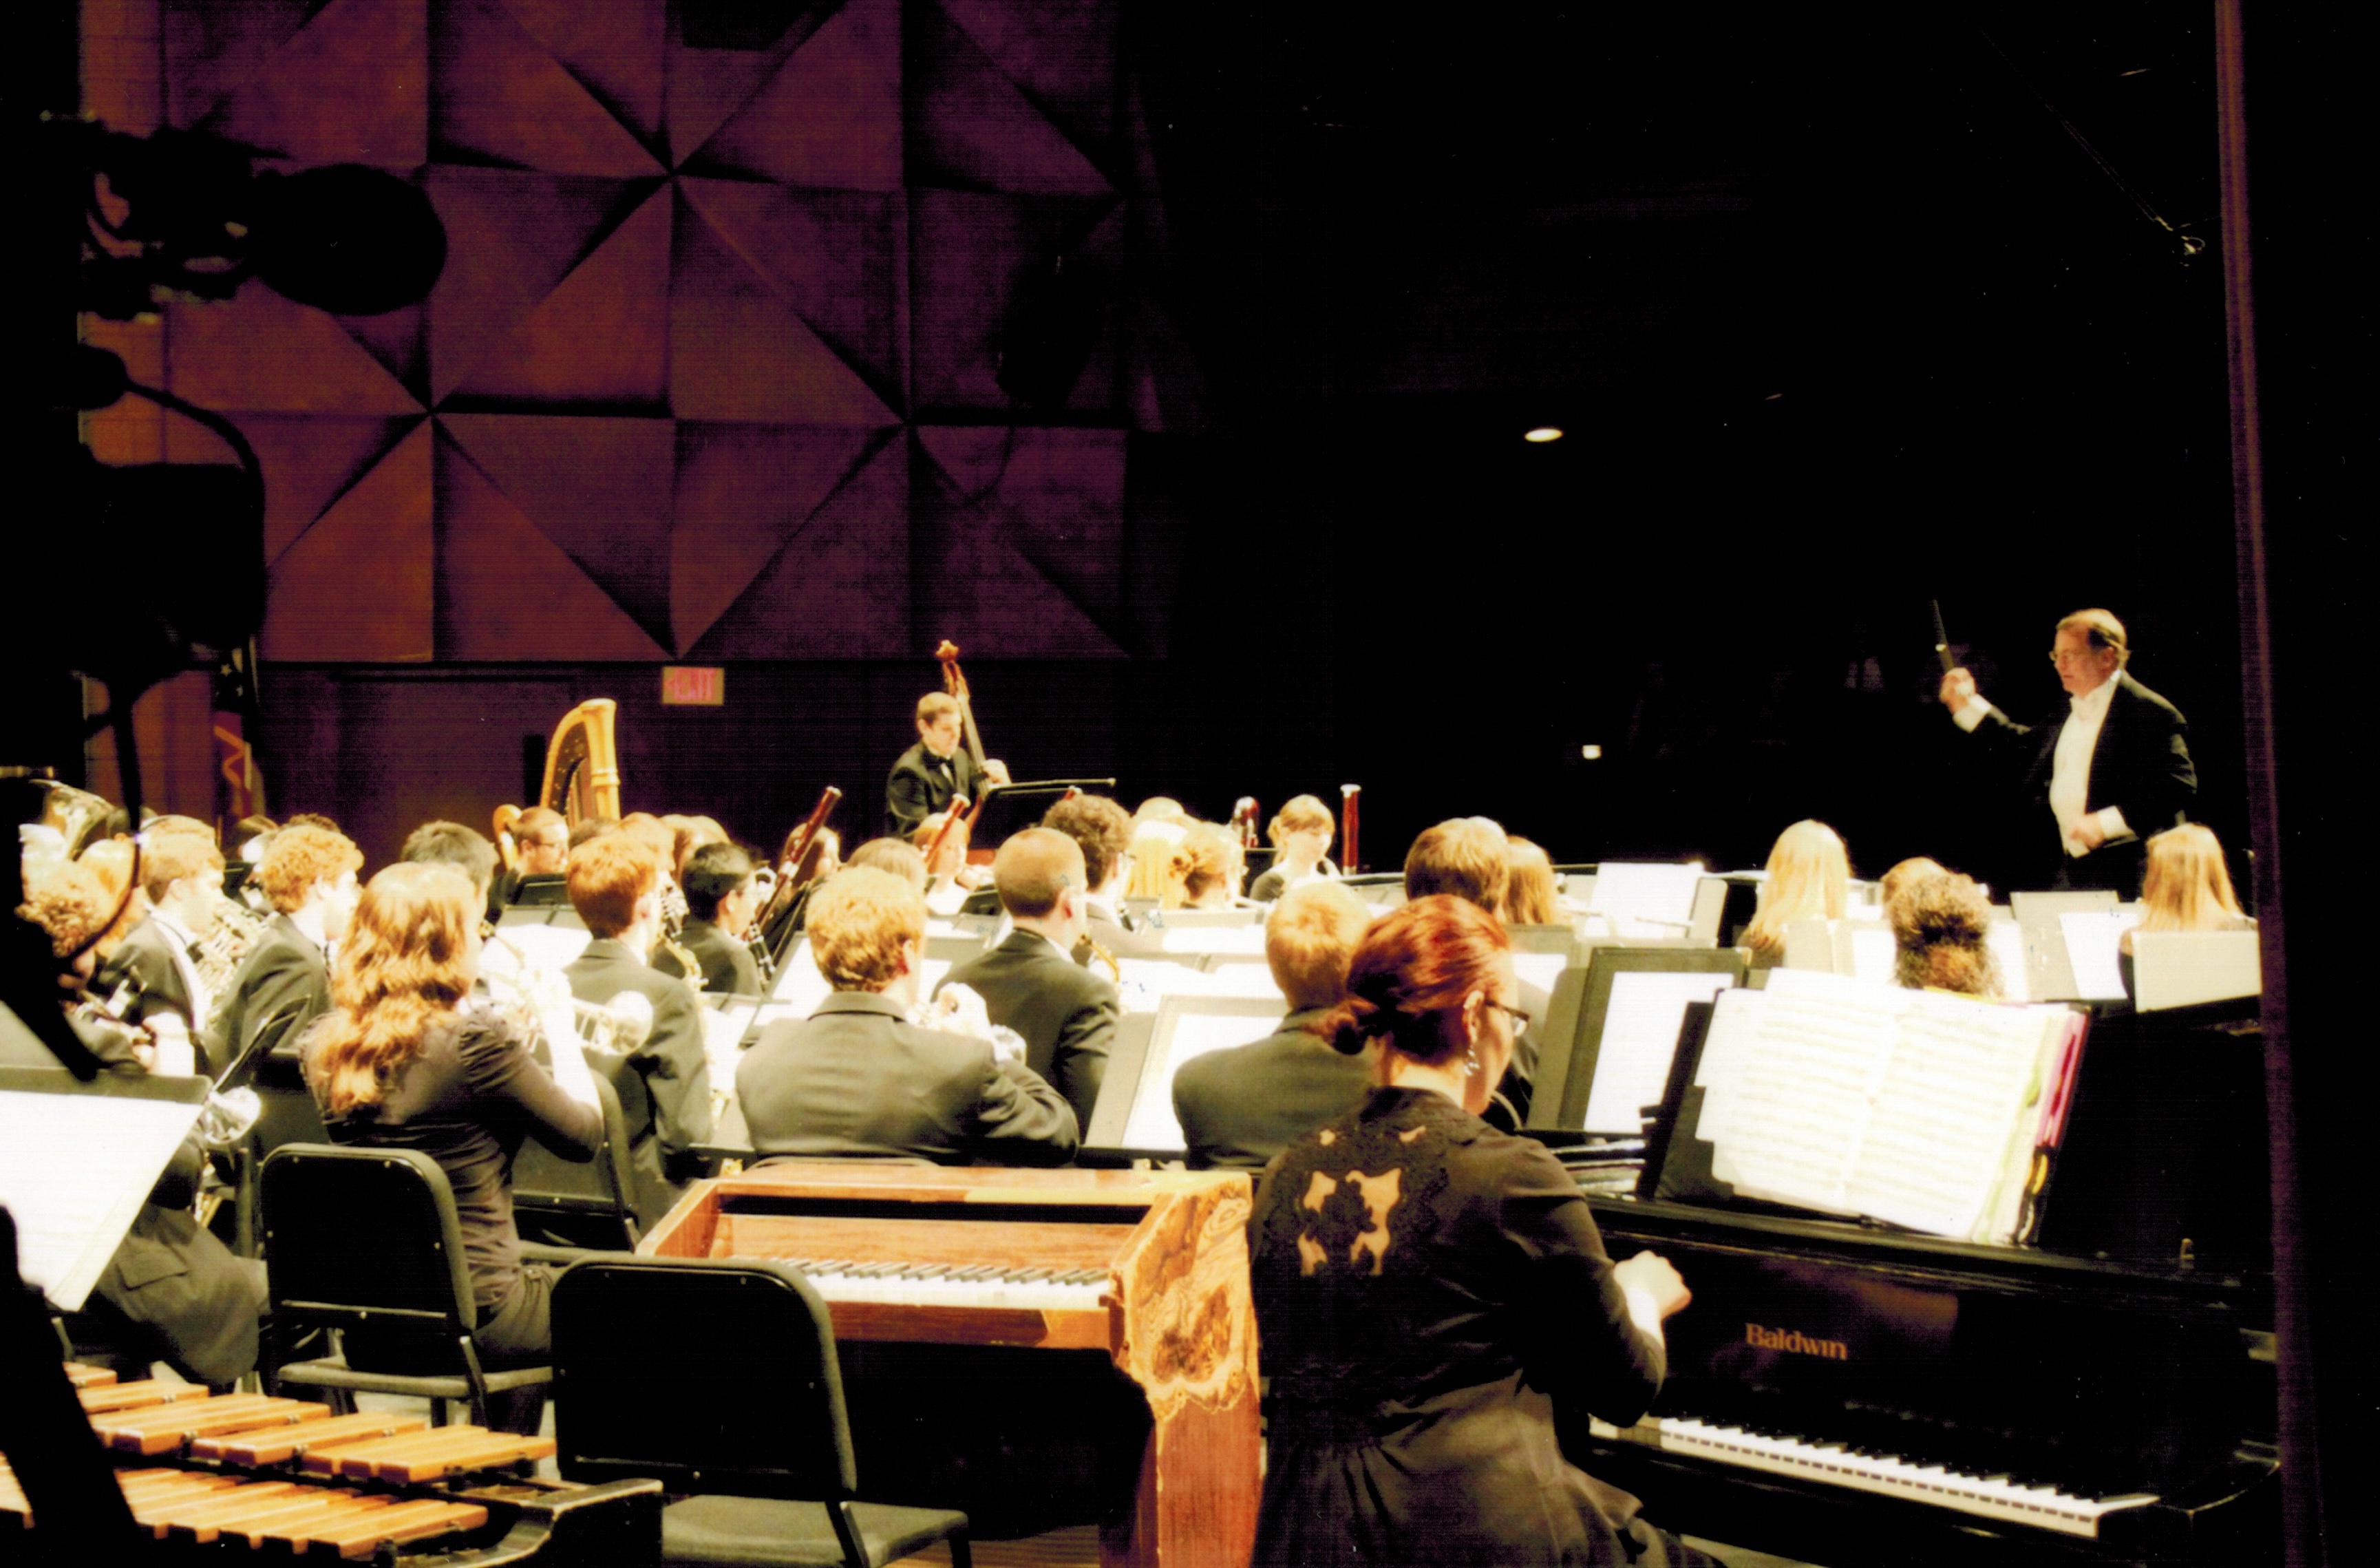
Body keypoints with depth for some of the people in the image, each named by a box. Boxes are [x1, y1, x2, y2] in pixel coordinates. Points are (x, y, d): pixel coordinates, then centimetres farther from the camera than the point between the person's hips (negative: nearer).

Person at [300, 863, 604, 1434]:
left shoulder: (324, 1045, -1)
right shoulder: (477, 1043, -21)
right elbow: (584, 1135, -9)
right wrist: (560, 1031, 2)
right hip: (470, 1319, -6)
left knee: (532, 1285, 34)